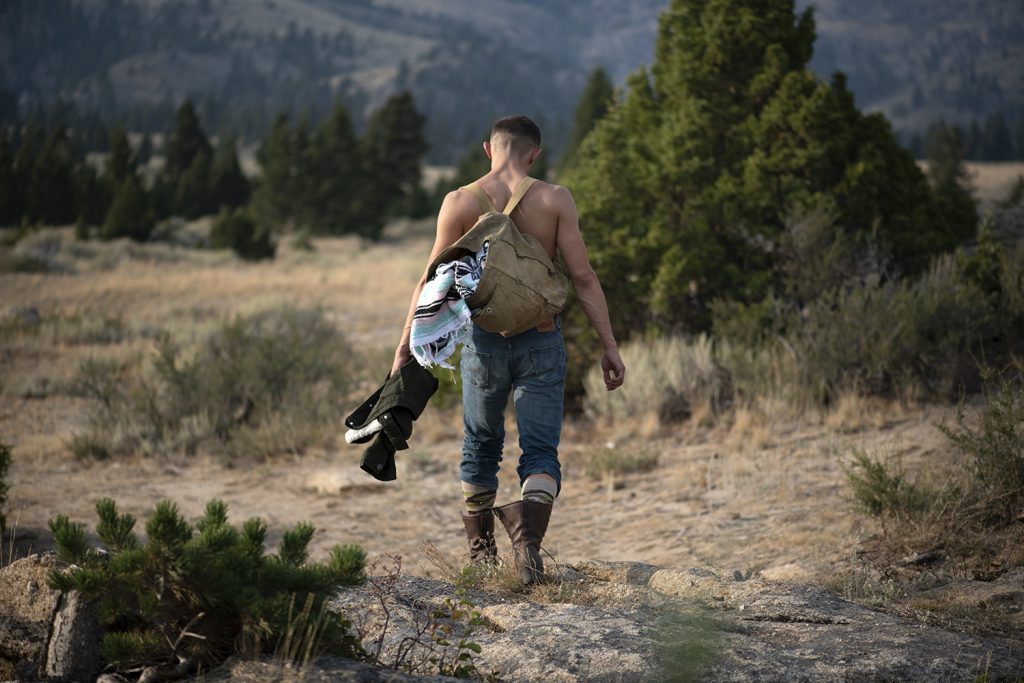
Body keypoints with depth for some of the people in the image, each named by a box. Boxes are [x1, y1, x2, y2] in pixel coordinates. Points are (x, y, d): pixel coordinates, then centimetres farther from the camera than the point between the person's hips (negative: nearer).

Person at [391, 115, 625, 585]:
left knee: (481, 445, 19)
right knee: (540, 450, 1)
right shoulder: (554, 199, -3)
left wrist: (406, 343, 7)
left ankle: (480, 551, 28)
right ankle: (528, 533, -27)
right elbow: (583, 277, -5)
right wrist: (609, 346, -1)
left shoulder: (460, 202, -2)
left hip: (483, 338, 1)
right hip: (541, 340, -1)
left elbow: (433, 281, -1)